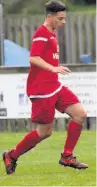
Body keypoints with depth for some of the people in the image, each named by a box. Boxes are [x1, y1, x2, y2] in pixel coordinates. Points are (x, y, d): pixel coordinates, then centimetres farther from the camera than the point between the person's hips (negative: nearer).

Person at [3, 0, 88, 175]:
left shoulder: (51, 34, 17)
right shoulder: (42, 33, -13)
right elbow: (33, 58, -24)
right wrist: (54, 69, -33)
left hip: (54, 86, 10)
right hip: (42, 88, -10)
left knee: (80, 114, -1)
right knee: (44, 131, -4)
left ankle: (66, 157, 4)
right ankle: (11, 156, 13)